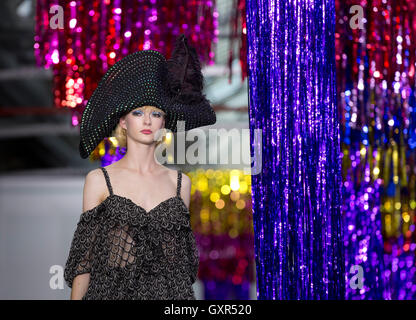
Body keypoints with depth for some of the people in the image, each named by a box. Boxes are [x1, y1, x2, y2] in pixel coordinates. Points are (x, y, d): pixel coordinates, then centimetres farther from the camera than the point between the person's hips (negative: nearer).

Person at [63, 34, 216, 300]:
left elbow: (185, 257, 13)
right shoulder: (99, 180, 2)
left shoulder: (180, 182, 8)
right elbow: (84, 257, 1)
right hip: (113, 291, -2)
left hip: (170, 292, 2)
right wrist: (76, 297, -5)